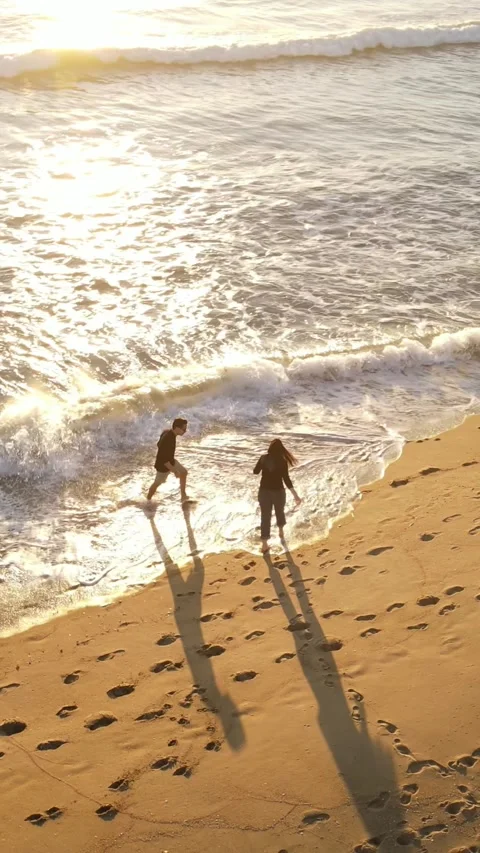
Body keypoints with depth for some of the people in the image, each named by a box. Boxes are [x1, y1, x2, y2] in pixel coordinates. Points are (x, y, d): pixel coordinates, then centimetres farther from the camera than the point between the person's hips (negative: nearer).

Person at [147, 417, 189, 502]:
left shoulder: (167, 432, -12)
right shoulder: (168, 440, -40)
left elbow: (158, 444, 6)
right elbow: (163, 460, -36)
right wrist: (174, 471, -27)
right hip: (163, 465, -9)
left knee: (184, 472, 18)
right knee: (157, 483, 15)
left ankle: (183, 496, 31)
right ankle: (148, 500, 40)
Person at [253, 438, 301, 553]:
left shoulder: (263, 458, -5)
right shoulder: (282, 461, -15)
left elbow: (255, 472, 10)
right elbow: (286, 479, -21)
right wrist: (295, 495, -22)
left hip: (264, 491, 2)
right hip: (278, 491, -2)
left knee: (265, 516, 6)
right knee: (279, 512, 25)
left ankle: (264, 544, 2)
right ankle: (281, 532, 50)